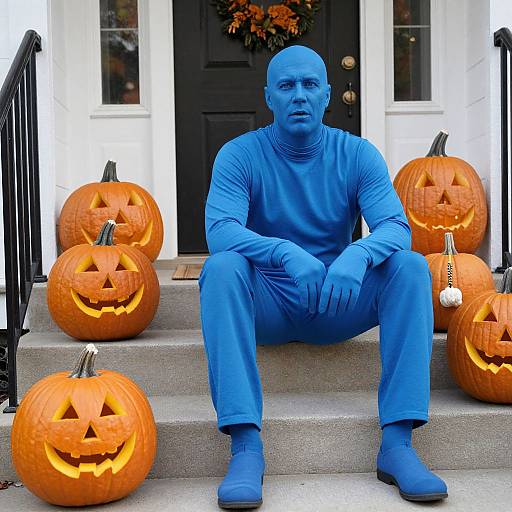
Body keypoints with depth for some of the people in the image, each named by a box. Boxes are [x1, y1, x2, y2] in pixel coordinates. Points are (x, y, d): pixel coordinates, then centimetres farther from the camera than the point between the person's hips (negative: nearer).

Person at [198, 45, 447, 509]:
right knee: (222, 267, -31)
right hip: (266, 309, -1)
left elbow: (397, 226, -14)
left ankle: (398, 443, -26)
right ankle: (246, 446, -34)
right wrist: (287, 253, -40)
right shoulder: (239, 155, -5)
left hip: (338, 305, 2)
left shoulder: (358, 154, 0)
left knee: (411, 266, -22)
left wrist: (357, 255, -38)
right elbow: (219, 230, -22)